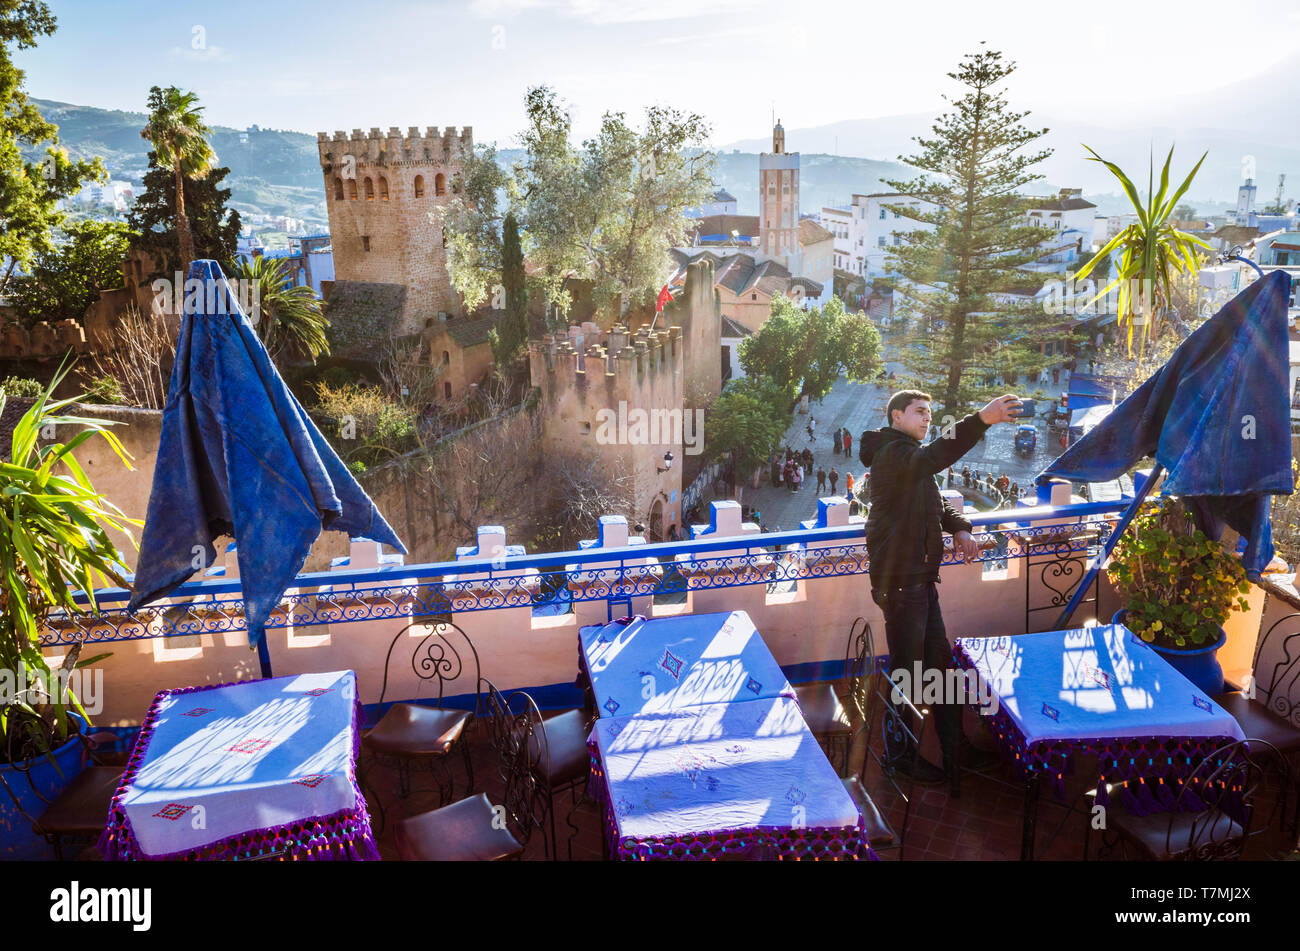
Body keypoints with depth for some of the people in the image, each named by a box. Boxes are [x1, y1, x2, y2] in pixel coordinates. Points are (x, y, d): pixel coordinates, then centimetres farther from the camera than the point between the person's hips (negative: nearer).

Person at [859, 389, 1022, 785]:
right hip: (899, 580, -10)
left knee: (940, 662, 16)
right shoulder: (892, 453, -14)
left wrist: (959, 528, 1)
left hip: (920, 577, 10)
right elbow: (932, 459, -36)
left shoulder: (909, 457, 21)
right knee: (906, 672, 0)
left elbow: (935, 502, 21)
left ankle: (955, 748, 27)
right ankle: (900, 754, 15)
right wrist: (980, 420, -48)